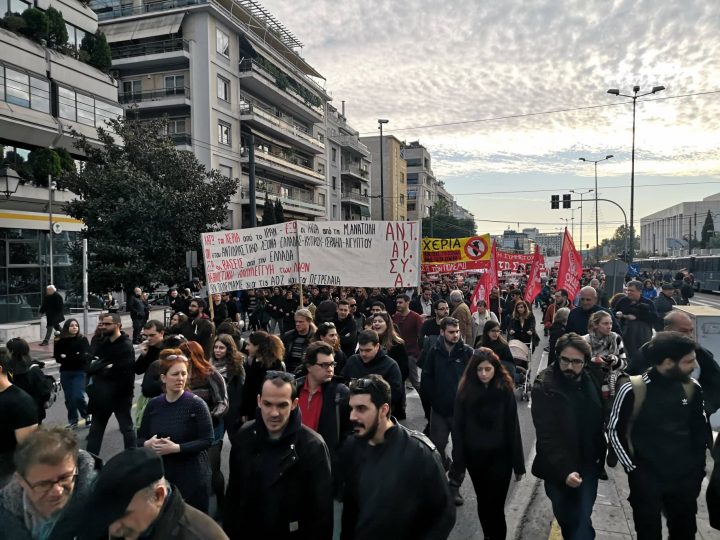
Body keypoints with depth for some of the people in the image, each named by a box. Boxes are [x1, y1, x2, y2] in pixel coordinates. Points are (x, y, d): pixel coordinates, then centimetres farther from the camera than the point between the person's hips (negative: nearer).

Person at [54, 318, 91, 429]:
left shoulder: (83, 340, -4)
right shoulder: (60, 342, 2)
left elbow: (85, 356, -13)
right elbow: (58, 358, -3)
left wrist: (67, 357, -13)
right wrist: (75, 357, -14)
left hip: (80, 372, -3)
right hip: (65, 372, 3)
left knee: (78, 397, -10)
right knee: (69, 399, 8)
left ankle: (87, 416, 14)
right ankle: (73, 421, 23)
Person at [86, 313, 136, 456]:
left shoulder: (126, 346, -15)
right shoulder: (103, 343, 8)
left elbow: (122, 372, -23)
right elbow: (91, 367, 4)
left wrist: (100, 369, -12)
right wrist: (106, 367, -16)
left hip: (121, 394, -7)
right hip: (103, 393, 7)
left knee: (127, 428, 6)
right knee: (96, 428, 14)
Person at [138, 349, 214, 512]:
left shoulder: (196, 404, -12)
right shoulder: (153, 404, 2)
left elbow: (207, 440, -13)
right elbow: (140, 438, 9)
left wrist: (176, 448, -21)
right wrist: (148, 443, -13)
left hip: (191, 475, -3)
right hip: (160, 473, 4)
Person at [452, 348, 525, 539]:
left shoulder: (505, 390, -9)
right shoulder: (465, 391, -6)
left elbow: (513, 428, -7)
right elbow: (457, 427, -3)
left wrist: (518, 463, -6)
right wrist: (458, 459, -6)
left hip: (500, 456, -2)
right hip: (475, 457, 2)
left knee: (496, 505, -1)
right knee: (483, 502, 17)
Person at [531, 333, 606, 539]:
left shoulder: (591, 383, -3)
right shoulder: (545, 387, -17)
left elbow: (598, 422, 8)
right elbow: (546, 436, -21)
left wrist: (600, 456, 5)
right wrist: (563, 470, -28)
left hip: (587, 466, 2)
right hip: (558, 470, -2)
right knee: (565, 520, 16)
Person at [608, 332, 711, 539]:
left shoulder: (692, 387, -4)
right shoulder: (633, 389, -18)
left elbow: (700, 428, 10)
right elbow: (615, 431, -7)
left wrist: (698, 467, 8)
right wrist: (632, 468, -6)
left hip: (685, 477, 4)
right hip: (646, 477, -4)